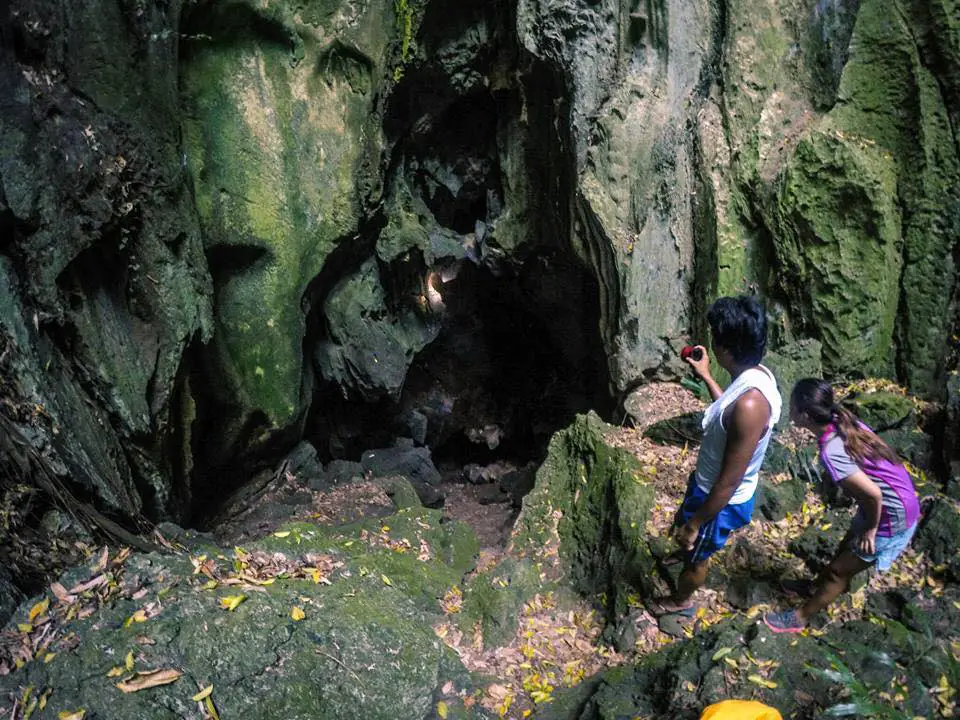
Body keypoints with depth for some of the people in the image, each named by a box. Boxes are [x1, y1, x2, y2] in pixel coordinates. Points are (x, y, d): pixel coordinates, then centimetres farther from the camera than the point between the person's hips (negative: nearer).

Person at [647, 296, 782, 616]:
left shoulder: (750, 405, -40)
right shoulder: (756, 374, -11)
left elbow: (728, 484, -31)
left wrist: (694, 524, -20)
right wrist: (705, 376, 14)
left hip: (721, 500, -8)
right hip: (710, 484, 8)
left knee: (696, 555, 22)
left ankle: (681, 600, 51)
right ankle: (687, 552, 69)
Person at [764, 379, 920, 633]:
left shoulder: (831, 452, -32)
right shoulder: (843, 421, -7)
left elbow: (873, 494, -31)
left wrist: (870, 530, -13)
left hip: (890, 519, -8)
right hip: (899, 503, 8)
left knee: (839, 571, 10)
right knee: (844, 551, 28)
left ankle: (799, 618, 29)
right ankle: (814, 587, 52)